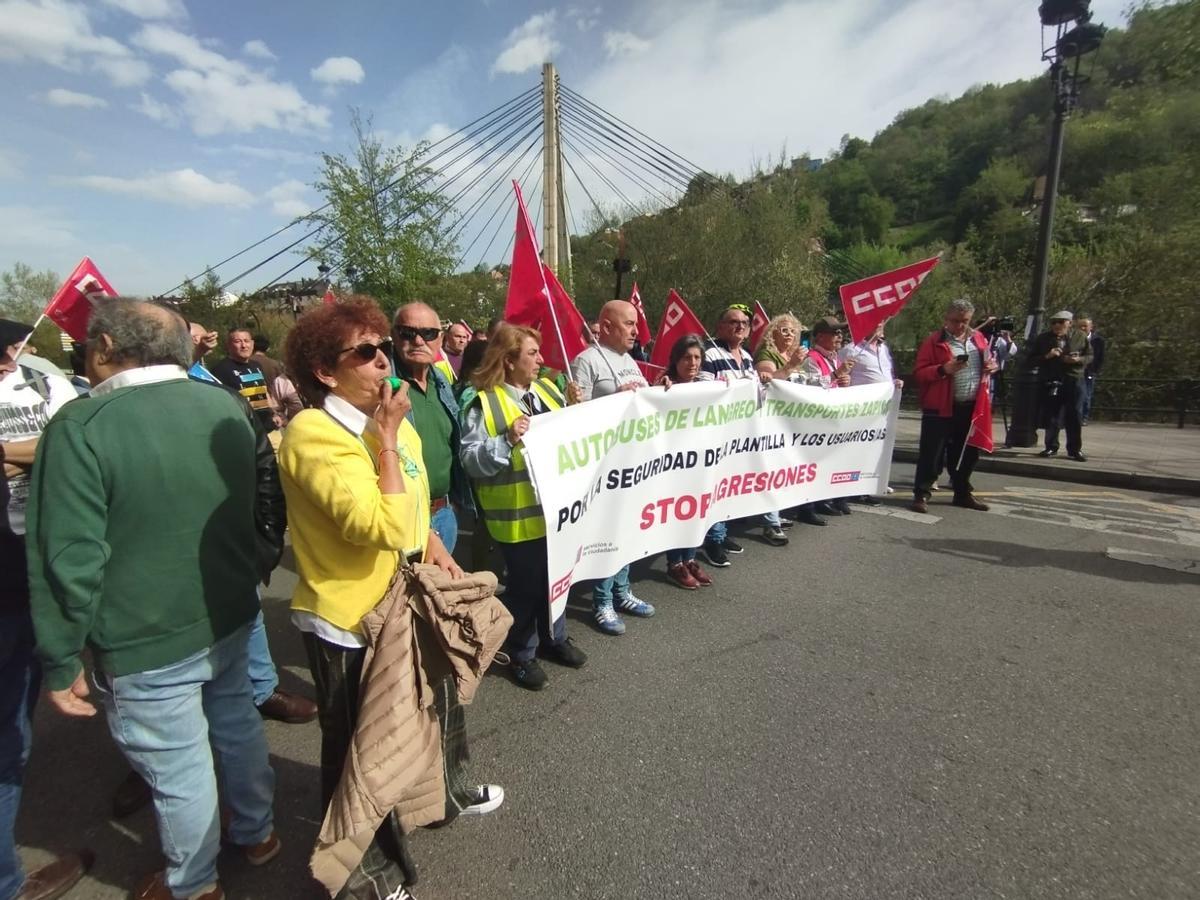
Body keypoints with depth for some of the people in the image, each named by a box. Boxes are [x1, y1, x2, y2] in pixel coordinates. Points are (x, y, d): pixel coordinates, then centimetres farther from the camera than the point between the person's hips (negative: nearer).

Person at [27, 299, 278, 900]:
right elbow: (263, 507, 7)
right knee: (237, 721, 25)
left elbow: (69, 560, -20)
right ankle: (256, 833, 47)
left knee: (177, 768, 14)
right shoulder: (227, 406, -2)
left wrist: (61, 660, -8)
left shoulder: (81, 424, -20)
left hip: (145, 643, -5)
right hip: (230, 615, 6)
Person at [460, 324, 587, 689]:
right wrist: (506, 440, -29)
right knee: (525, 583, 7)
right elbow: (471, 460, -17)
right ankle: (521, 654, 29)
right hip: (518, 515, -6)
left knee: (556, 575, 20)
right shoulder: (483, 403, -13)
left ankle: (554, 638, 42)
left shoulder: (547, 389, 8)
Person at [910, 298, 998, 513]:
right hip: (940, 408, -6)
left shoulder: (978, 338, 12)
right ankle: (921, 494, 4)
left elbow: (988, 361, 26)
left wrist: (992, 365, 3)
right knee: (932, 453, -3)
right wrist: (943, 369, -24)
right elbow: (919, 372, -9)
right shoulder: (934, 341, -5)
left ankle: (963, 493, 29)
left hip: (971, 407, 6)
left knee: (967, 453, 15)